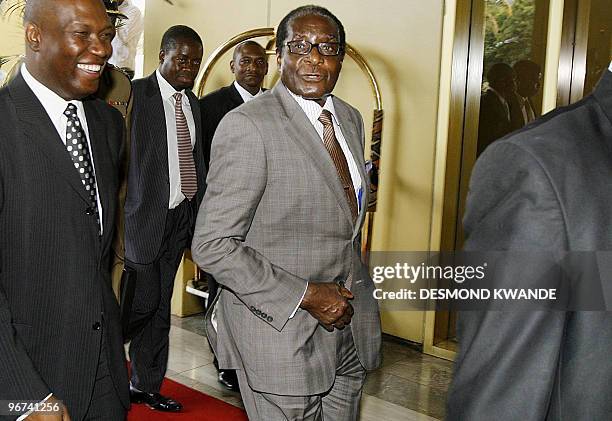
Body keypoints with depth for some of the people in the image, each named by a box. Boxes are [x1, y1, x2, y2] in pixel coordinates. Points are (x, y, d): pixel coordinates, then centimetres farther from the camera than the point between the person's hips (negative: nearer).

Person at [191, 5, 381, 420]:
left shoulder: (351, 118, 8)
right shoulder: (247, 126, -17)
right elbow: (212, 245, -19)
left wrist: (355, 294, 11)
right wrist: (305, 296, -20)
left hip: (350, 324, 7)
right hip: (282, 331, -7)